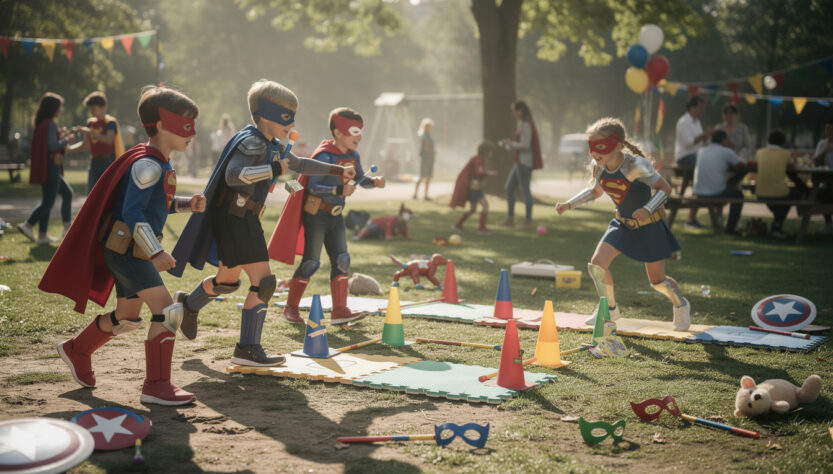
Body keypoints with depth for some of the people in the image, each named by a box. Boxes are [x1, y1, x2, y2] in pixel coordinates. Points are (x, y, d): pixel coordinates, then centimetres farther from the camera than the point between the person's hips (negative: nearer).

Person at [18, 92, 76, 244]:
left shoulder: (41, 124, 15)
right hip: (51, 167, -10)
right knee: (49, 201, -6)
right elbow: (52, 146, -21)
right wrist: (66, 140, -6)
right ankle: (28, 225, -10)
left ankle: (67, 227, 16)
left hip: (45, 167, 10)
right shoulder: (50, 124, -14)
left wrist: (59, 136, 15)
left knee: (67, 193, 17)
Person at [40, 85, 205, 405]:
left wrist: (187, 204, 7)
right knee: (166, 309, -16)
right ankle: (157, 385, -12)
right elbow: (132, 211, -24)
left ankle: (76, 350, 43)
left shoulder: (162, 164, 14)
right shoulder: (148, 164, -18)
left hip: (132, 250, 11)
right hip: (125, 248, -11)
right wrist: (156, 252, -26)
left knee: (127, 317, 21)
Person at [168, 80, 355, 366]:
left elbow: (299, 164, 32)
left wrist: (336, 171, 31)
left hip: (245, 219, 10)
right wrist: (273, 170, -25)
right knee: (263, 281, -12)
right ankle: (247, 349, -7)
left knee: (228, 281, 20)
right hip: (234, 217, -10)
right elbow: (233, 175, -30)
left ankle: (189, 304, 46)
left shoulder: (272, 146, 16)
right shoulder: (251, 142, -15)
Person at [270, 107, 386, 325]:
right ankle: (291, 308, 9)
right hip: (316, 214, -8)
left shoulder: (352, 155, 5)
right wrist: (339, 190, -35)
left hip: (335, 215, 8)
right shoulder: (324, 157, -19)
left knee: (341, 260, 1)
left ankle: (339, 310, 3)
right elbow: (312, 186, -24)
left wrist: (374, 181, -6)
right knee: (311, 261, -3)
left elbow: (360, 179, 15)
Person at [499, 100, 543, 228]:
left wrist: (511, 143, -9)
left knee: (525, 190, -5)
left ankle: (528, 220, 1)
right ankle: (510, 218, 16)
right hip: (519, 161, 11)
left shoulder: (526, 125, -15)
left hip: (524, 162, -11)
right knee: (509, 188, 11)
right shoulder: (521, 124, 16)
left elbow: (525, 145, -21)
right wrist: (508, 144, 13)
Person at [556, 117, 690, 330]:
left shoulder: (635, 166, -29)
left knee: (657, 280, 5)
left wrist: (648, 209, -37)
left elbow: (665, 188, -21)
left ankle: (681, 305, 38)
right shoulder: (599, 168, -10)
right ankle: (610, 309, 12)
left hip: (649, 226, -5)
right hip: (622, 223, 5)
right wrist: (569, 204, -2)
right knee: (596, 264, -11)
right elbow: (594, 192, 10)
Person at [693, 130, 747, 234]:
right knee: (738, 193, 23)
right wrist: (732, 180, 20)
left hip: (698, 193, 6)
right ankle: (730, 228, 20)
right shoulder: (726, 152, -2)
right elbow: (742, 168, 6)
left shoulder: (701, 151, 14)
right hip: (716, 193, -6)